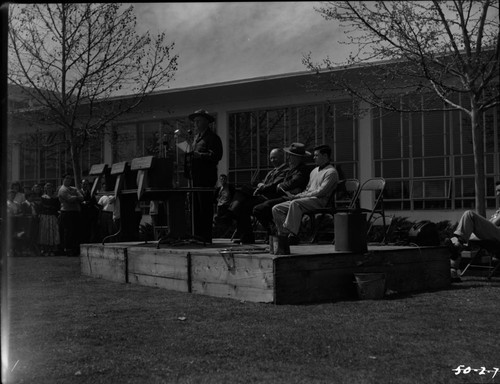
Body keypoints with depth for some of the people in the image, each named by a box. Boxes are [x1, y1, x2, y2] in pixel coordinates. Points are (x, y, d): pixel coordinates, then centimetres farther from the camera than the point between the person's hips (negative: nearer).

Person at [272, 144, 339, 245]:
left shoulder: (331, 172, -2)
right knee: (276, 209, -7)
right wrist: (295, 196, 4)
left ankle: (292, 235, -39)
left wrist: (299, 196, -13)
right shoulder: (314, 171, 26)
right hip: (305, 199, 9)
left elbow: (321, 192, -13)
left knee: (295, 203, -38)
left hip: (319, 201, -9)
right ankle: (284, 234, -16)